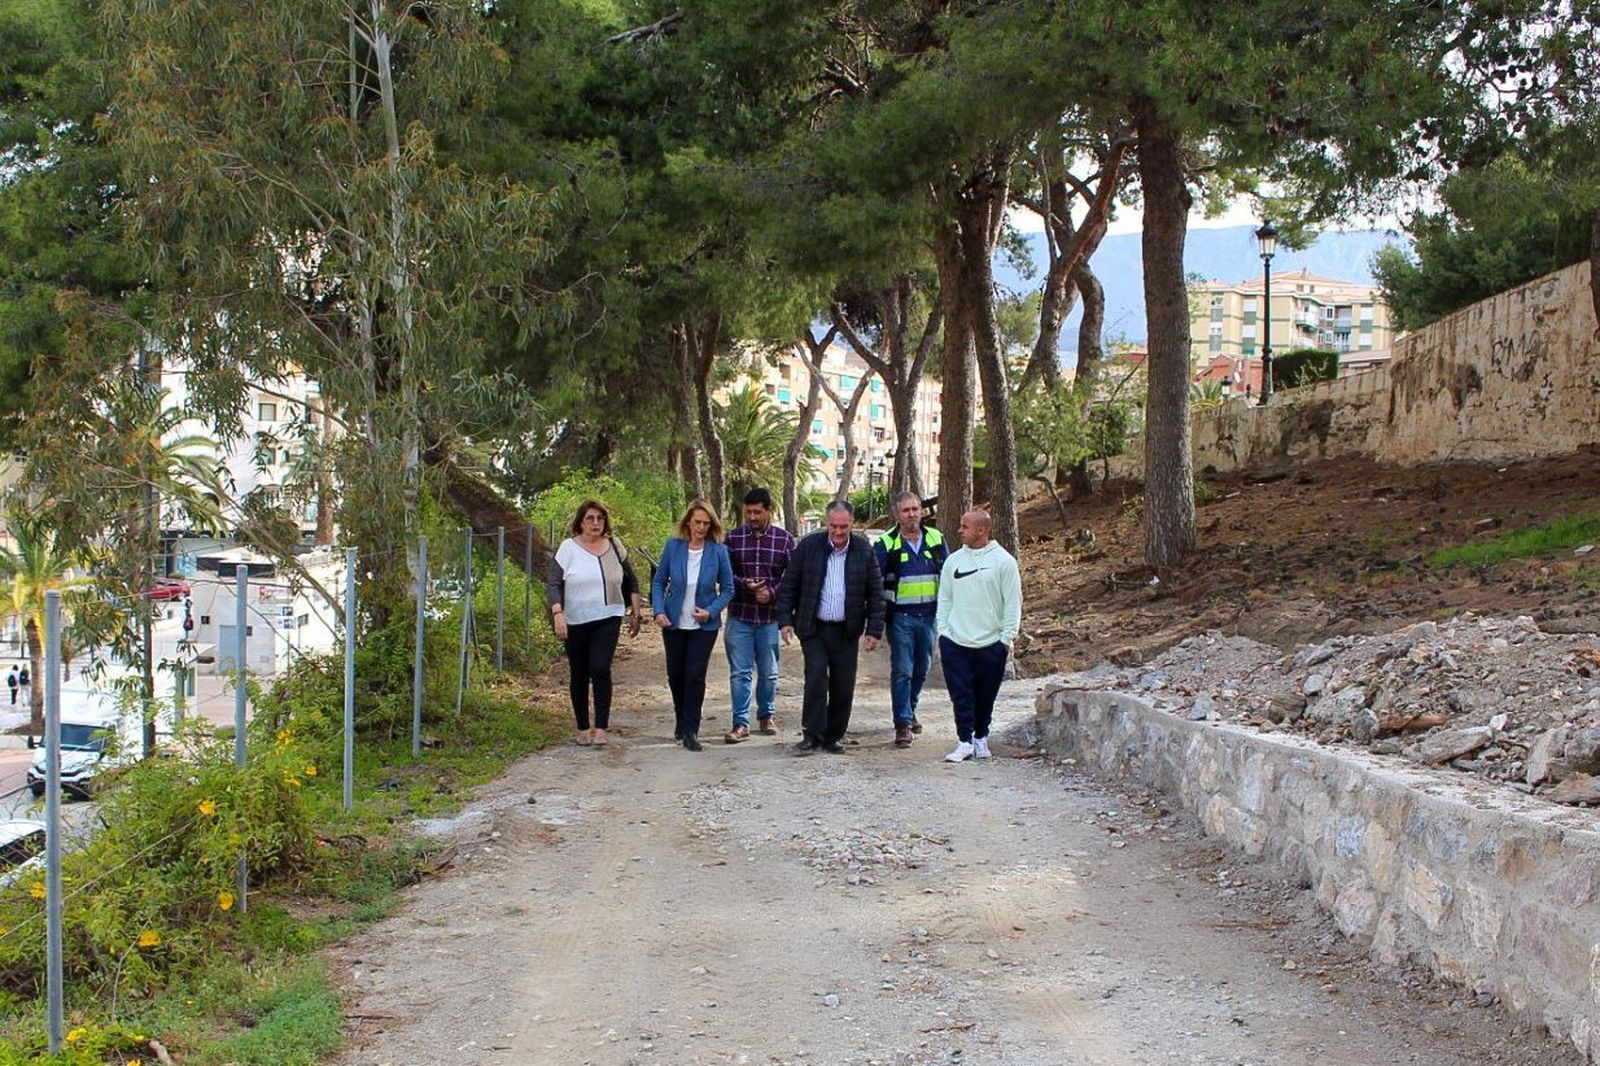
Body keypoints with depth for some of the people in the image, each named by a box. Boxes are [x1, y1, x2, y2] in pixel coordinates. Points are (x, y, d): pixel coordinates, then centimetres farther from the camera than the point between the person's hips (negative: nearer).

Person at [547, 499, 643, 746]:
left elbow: (631, 580, 16)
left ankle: (601, 728, -12)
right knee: (579, 675, 7)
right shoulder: (568, 548, -3)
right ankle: (583, 728, 19)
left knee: (601, 669, -15)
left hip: (607, 619, 0)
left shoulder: (614, 546, 5)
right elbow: (553, 584, -8)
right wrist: (557, 614, -20)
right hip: (575, 622, 0)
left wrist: (635, 612, 13)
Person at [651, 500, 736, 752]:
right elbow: (659, 582, 2)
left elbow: (727, 589, -2)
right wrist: (659, 611, -10)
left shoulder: (718, 551, -9)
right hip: (674, 623, 2)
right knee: (675, 674, 11)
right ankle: (681, 720, 33)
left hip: (704, 625, -2)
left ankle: (691, 731, -1)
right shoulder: (673, 547, -5)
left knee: (695, 675, -8)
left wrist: (711, 611, -16)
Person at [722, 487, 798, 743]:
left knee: (769, 672, 11)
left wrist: (772, 592, -14)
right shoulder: (734, 538, 2)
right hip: (739, 617, 0)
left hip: (771, 617, 0)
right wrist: (744, 584, -16)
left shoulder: (785, 539, 2)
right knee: (739, 672, -2)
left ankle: (766, 715, 28)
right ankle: (741, 723, 1)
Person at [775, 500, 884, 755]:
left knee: (843, 686, 3)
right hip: (813, 628, -1)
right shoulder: (808, 546, -2)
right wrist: (785, 620, -4)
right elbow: (789, 586, 3)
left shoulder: (864, 550, 1)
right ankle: (813, 735, -3)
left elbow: (876, 593, 4)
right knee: (816, 679, -12)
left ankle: (834, 736, 16)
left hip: (846, 631, 1)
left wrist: (874, 630, -1)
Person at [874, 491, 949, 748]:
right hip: (900, 617, -4)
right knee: (902, 671, -7)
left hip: (929, 615, 4)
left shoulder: (936, 540, 6)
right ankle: (903, 724, -4)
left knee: (921, 669, 14)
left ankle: (909, 710, 34)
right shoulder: (886, 544, -4)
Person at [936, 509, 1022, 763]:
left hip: (990, 644, -2)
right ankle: (965, 742, 2)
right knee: (961, 695, -2)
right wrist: (943, 631, 3)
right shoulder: (953, 561, 6)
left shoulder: (1003, 561, -4)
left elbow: (1013, 603, -2)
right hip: (955, 642, 2)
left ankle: (981, 738, 24)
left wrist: (1007, 638, -6)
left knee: (985, 696, 8)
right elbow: (944, 599, 12)